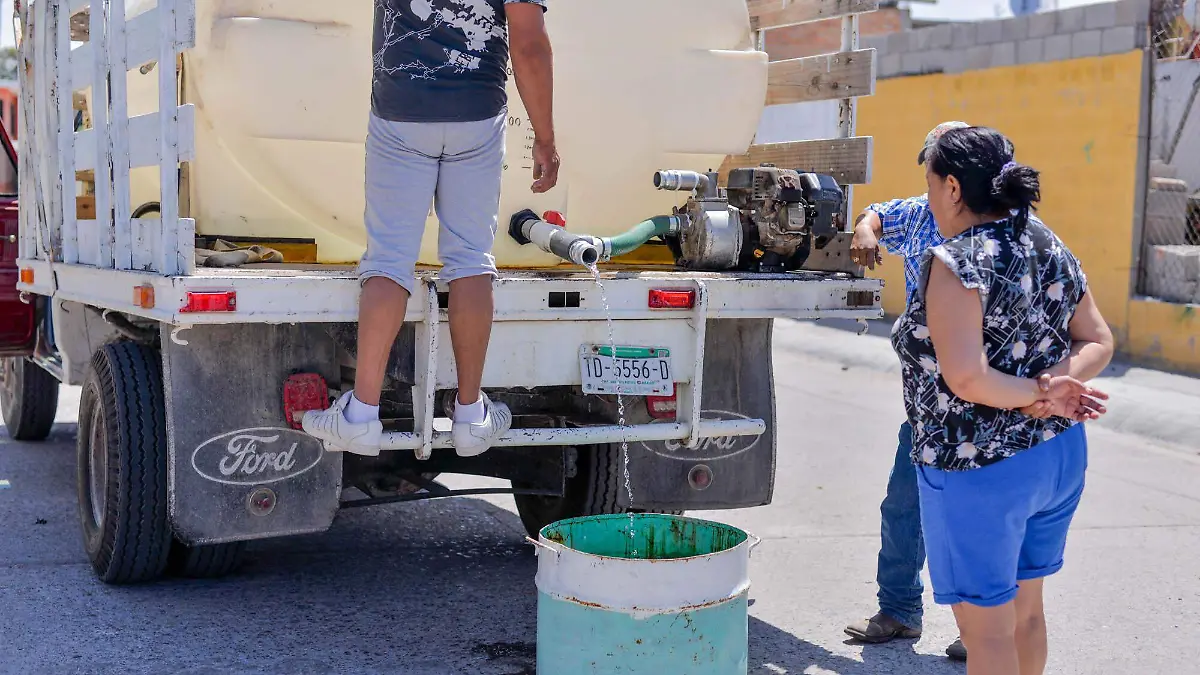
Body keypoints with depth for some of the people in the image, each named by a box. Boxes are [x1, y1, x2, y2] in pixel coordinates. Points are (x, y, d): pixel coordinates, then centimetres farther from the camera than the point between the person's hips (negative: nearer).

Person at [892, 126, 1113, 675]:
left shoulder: (954, 263, -19)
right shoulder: (1051, 248, 5)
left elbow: (965, 378, -29)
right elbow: (1098, 342, 9)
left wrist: (1038, 393, -15)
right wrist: (1055, 387, -7)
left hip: (980, 469, -8)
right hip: (1059, 457, 8)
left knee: (986, 629, 4)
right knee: (1026, 610, 22)